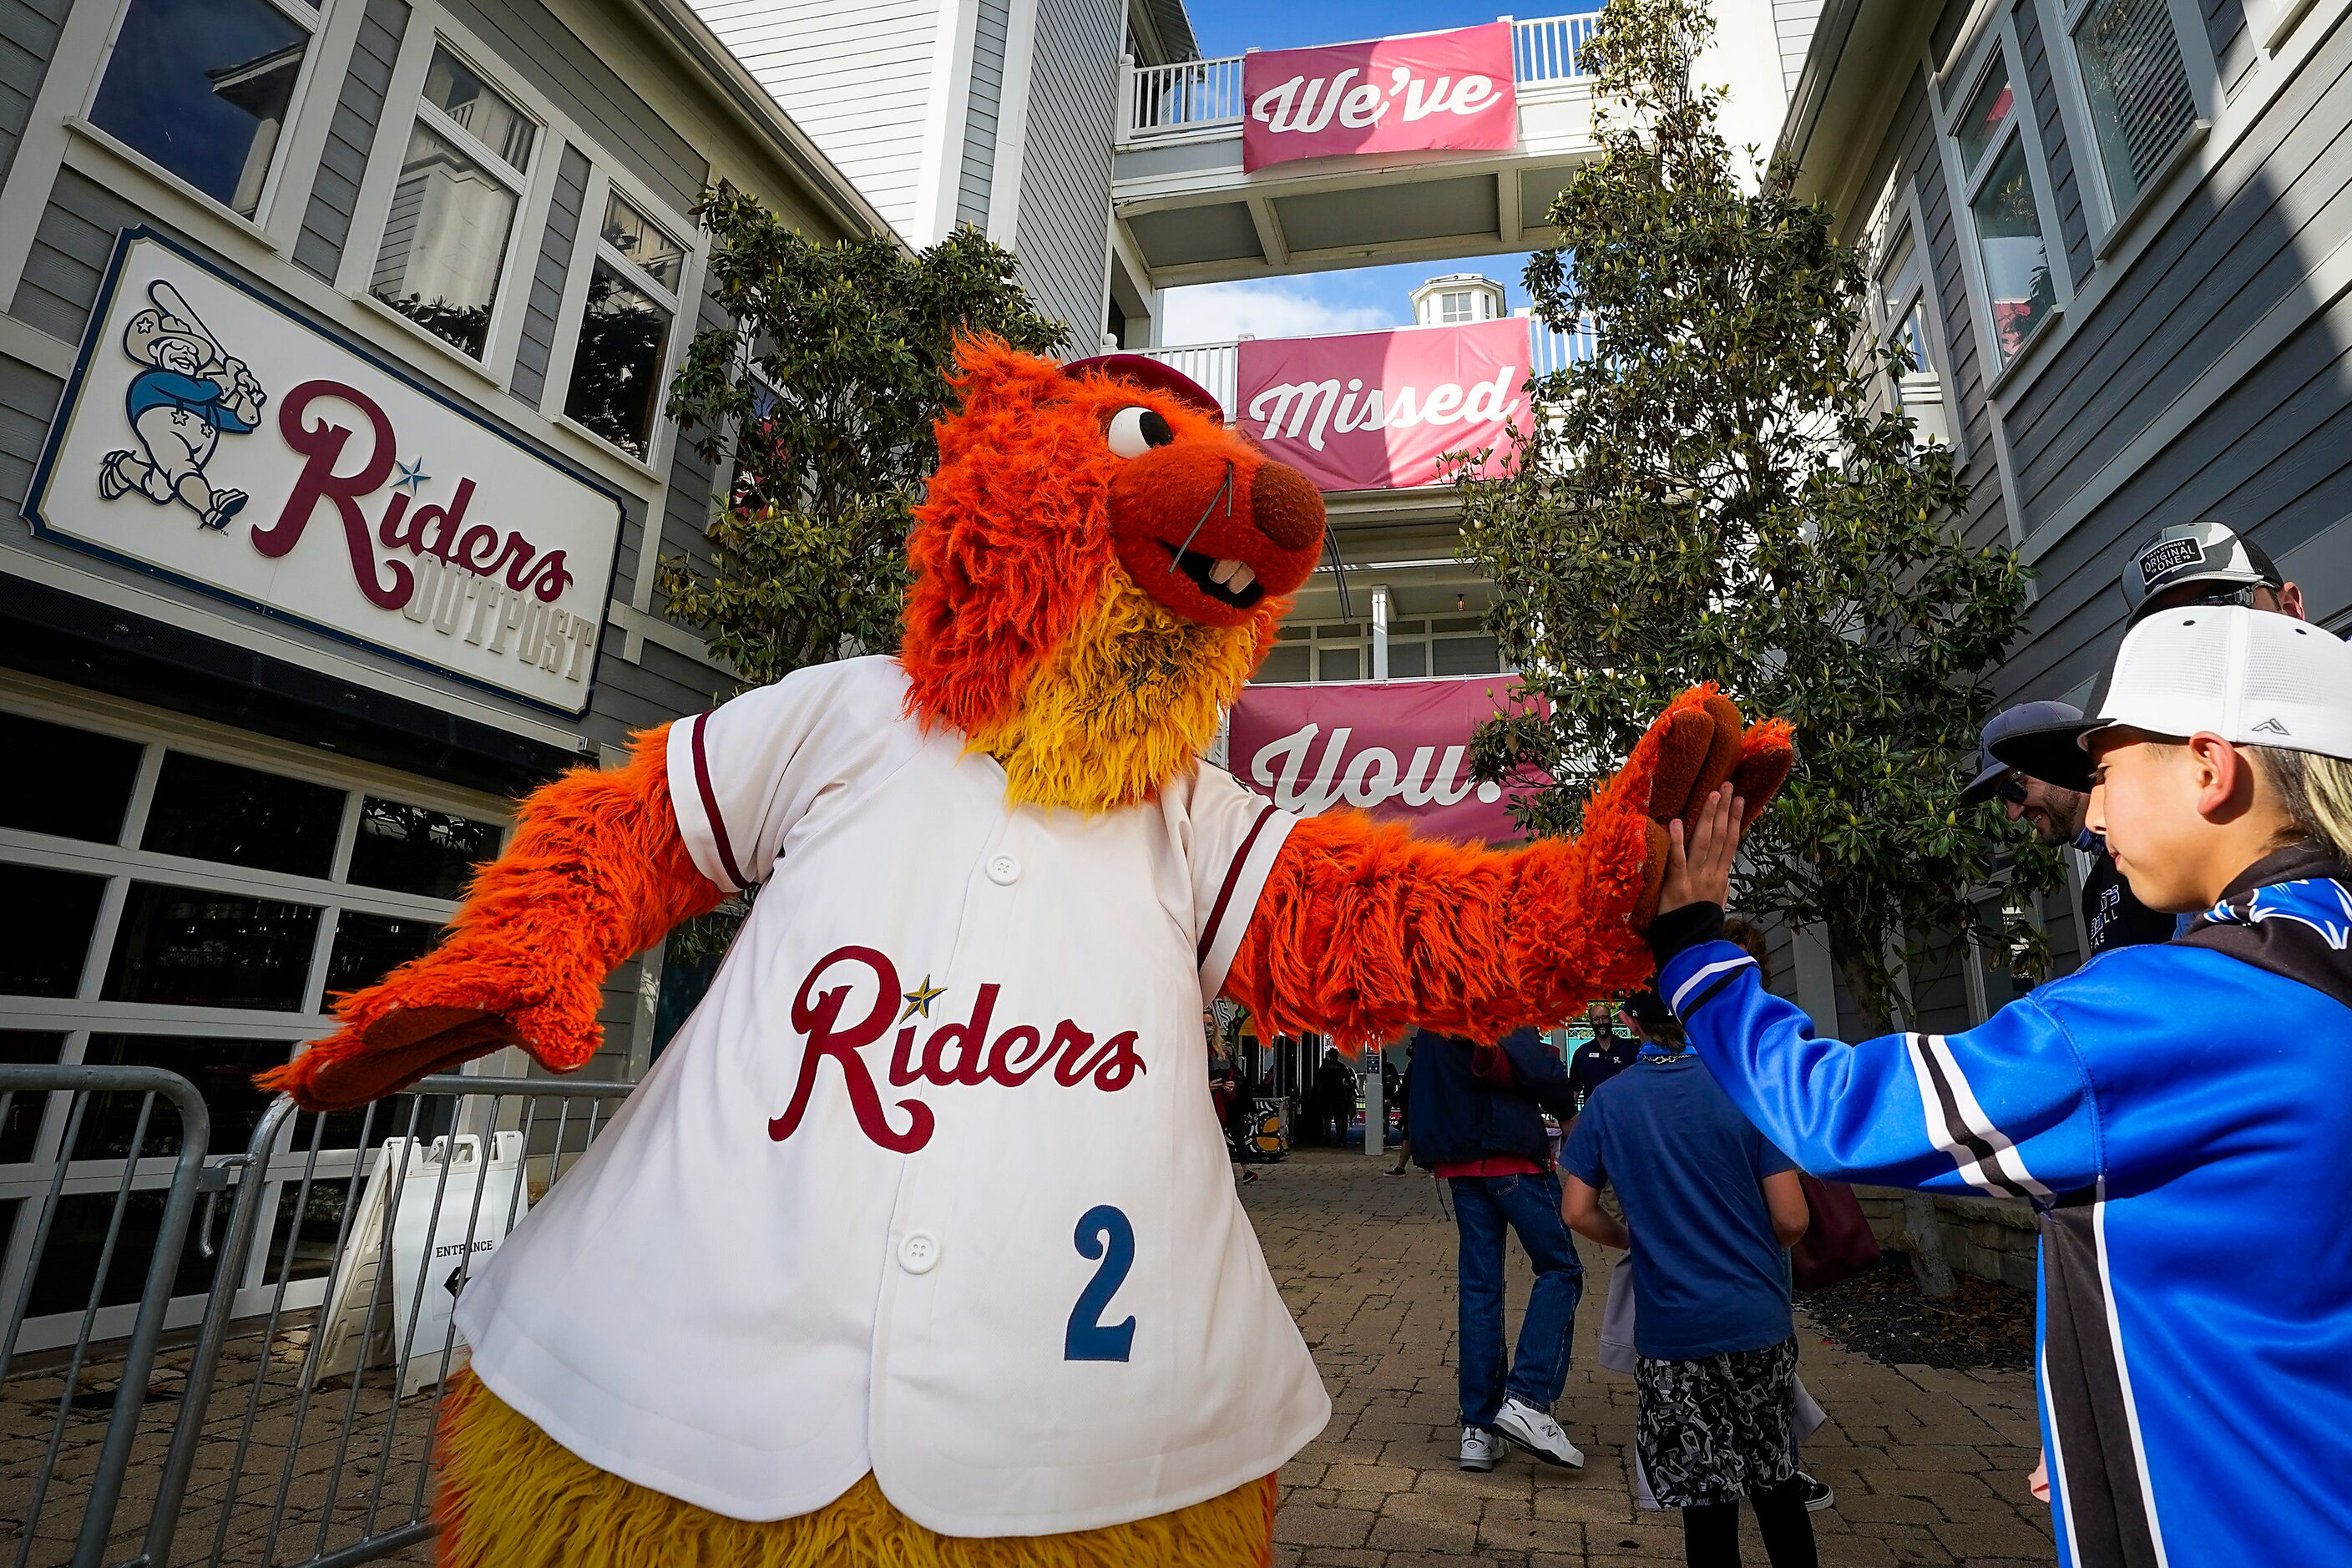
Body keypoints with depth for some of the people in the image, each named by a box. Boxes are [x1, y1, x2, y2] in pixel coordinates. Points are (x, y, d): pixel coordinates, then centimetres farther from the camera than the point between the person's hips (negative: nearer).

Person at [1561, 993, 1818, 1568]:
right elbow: (1791, 1220, -8)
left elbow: (1577, 1211, -4)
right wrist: (1751, 1252, 13)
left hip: (1673, 1330, -1)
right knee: (1776, 1476, 23)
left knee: (1707, 1498, 12)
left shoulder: (1608, 1101, -7)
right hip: (1761, 1323, 1)